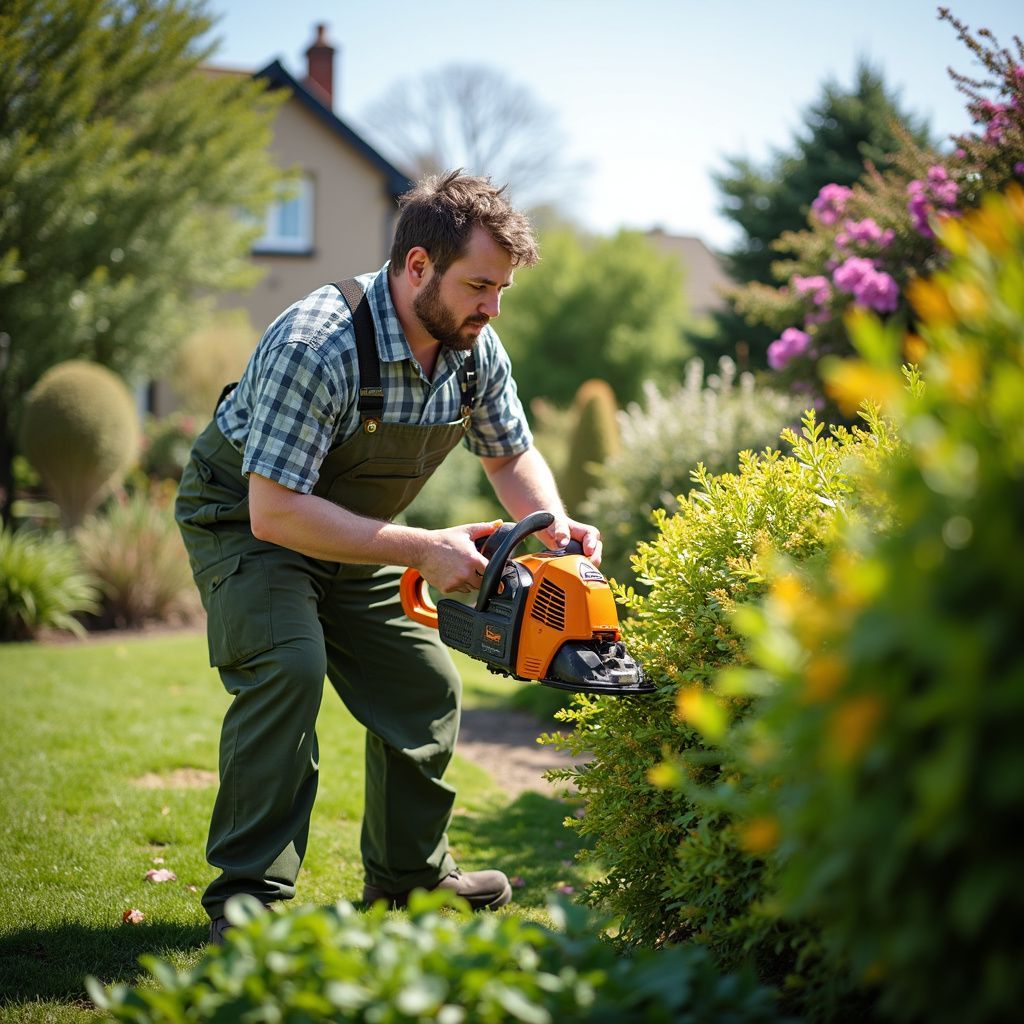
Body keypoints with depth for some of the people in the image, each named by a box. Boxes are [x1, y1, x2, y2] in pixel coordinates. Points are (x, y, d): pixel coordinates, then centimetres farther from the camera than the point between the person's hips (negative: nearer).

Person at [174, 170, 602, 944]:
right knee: (288, 665, -29)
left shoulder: (476, 349, -13)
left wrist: (555, 526, -16)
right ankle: (248, 894, -20)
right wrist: (424, 550, -38)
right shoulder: (316, 345, -36)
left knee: (427, 685, 6)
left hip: (351, 534, 7)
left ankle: (407, 875, 25)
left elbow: (512, 455, 5)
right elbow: (276, 510, -37)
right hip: (245, 519, -7)